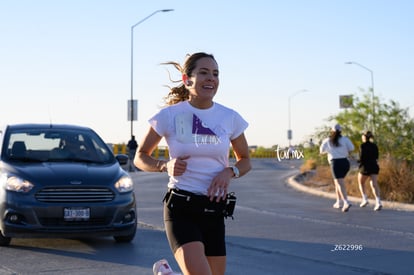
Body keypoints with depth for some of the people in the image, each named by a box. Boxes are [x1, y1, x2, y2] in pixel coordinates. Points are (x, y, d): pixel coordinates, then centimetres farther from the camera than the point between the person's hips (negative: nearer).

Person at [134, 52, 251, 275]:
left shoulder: (230, 118, 4)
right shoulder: (170, 115, -4)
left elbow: (245, 161, 15)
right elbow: (140, 157, 5)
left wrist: (229, 171, -6)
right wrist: (165, 165, -14)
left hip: (213, 209, 4)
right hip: (180, 207, -4)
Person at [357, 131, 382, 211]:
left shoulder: (363, 145, -7)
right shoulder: (374, 146, 10)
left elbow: (361, 157, -14)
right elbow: (376, 157, 14)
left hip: (365, 167, -4)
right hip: (374, 167, 4)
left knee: (361, 183, 20)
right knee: (374, 184, -5)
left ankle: (365, 199, 9)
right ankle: (378, 202, -22)